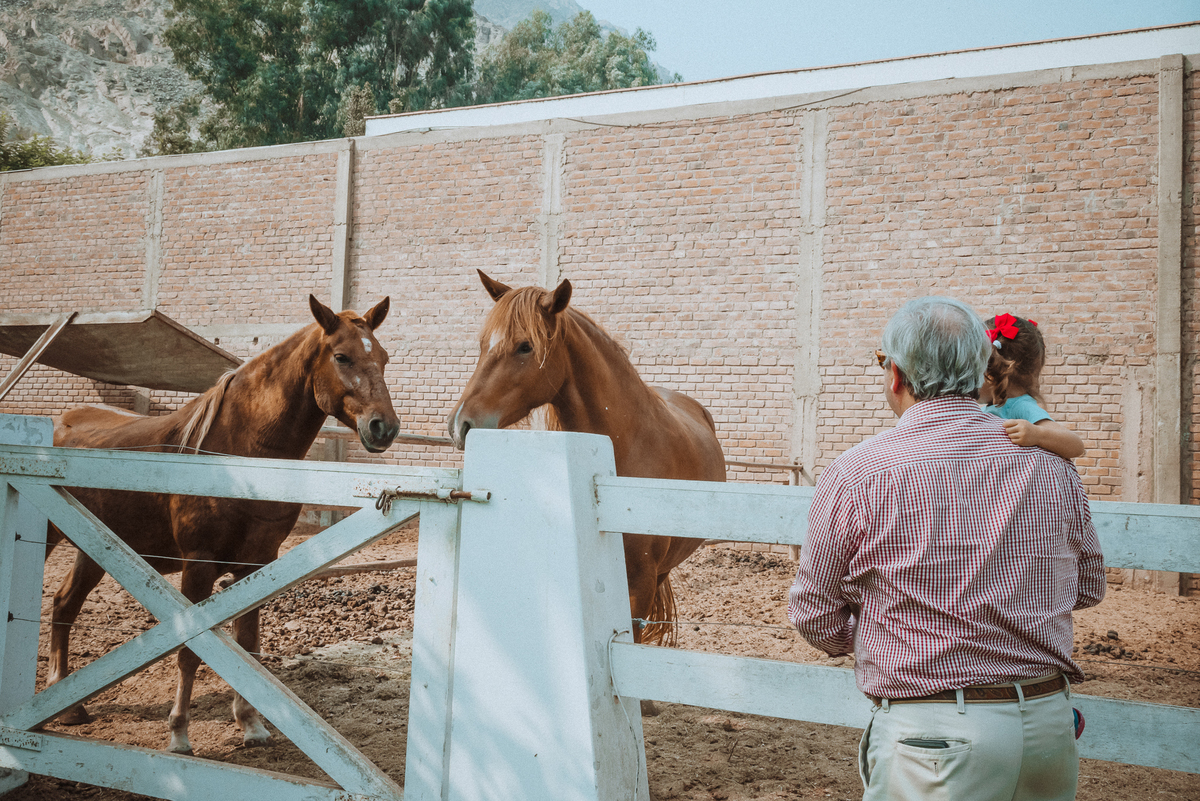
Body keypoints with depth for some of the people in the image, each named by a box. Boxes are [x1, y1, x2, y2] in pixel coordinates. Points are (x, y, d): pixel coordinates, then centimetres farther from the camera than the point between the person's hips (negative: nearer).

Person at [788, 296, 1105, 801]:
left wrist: (864, 643, 18)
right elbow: (1088, 586, 13)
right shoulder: (1053, 464, -1)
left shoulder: (854, 475, -13)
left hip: (934, 739, -5)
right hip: (1050, 722, 5)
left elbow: (814, 614, -3)